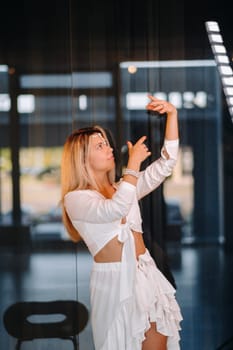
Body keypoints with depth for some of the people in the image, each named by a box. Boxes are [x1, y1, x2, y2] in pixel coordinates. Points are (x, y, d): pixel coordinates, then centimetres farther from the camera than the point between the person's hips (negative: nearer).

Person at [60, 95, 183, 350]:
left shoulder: (123, 188, 15)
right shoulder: (75, 199, -5)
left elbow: (166, 164, 9)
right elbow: (115, 210, -24)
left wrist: (172, 114, 1)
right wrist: (134, 163, -16)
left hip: (146, 274, 5)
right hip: (114, 280, -5)